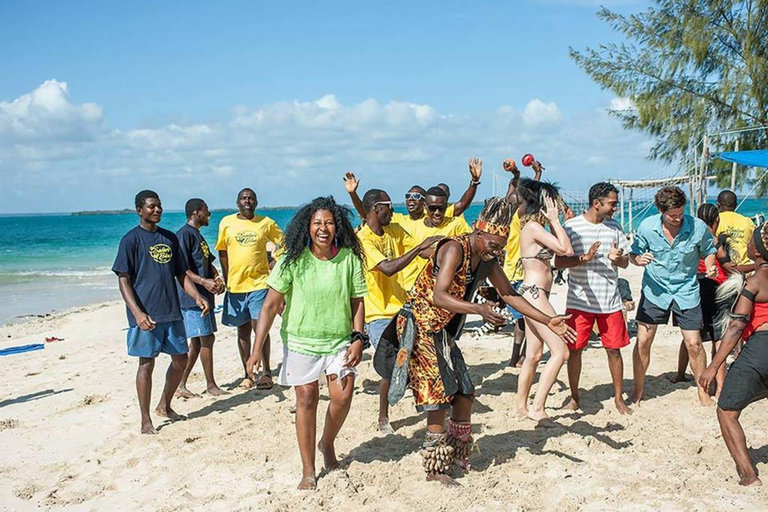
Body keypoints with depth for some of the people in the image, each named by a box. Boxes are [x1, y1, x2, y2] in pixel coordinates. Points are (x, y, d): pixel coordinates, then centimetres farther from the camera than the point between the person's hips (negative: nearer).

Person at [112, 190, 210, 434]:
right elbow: (124, 280, -9)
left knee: (180, 359, 11)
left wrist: (197, 296, 1)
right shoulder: (131, 239, -5)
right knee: (146, 363, 1)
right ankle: (146, 420, 13)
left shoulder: (170, 238, 13)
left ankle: (164, 406, 31)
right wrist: (137, 313, -20)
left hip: (172, 311, 6)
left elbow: (181, 274, 16)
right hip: (146, 314, -6)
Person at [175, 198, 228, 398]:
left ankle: (180, 385, 18)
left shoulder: (198, 235, 19)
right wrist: (204, 282, -26)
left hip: (203, 296, 10)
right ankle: (211, 385, 6)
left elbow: (208, 262, 24)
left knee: (197, 342, 11)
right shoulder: (184, 235, -12)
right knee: (206, 339, -5)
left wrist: (216, 277, 6)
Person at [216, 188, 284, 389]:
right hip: (235, 285, 3)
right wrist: (226, 279, 5)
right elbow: (222, 253, 10)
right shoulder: (227, 222, 4)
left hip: (259, 283, -2)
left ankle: (267, 372, 3)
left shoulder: (266, 223, 0)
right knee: (243, 331, 10)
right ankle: (247, 375, 20)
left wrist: (274, 265, -3)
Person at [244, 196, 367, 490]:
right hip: (301, 341, -1)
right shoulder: (293, 260, -11)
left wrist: (358, 338, -9)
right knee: (306, 399, 4)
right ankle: (308, 471, 19)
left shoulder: (349, 258, -7)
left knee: (343, 396, -6)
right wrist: (257, 348, -15)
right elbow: (271, 305, -11)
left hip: (340, 340, 1)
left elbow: (357, 301, 1)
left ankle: (327, 443, 27)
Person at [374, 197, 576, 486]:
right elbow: (438, 297, -35)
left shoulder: (488, 260, 4)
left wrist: (548, 321, 8)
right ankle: (435, 468, 6)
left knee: (464, 392, 10)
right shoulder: (455, 249, -23)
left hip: (442, 332, 8)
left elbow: (509, 295, 12)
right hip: (419, 326, -8)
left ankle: (458, 455, 29)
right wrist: (479, 310, -46)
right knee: (439, 395, -7)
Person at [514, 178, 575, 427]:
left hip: (533, 294, 10)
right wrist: (554, 220, -11)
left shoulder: (533, 226, 14)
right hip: (534, 293, -10)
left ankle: (522, 406, 23)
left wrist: (553, 222, 11)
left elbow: (561, 252, 15)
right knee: (560, 351, -9)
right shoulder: (534, 227, -14)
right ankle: (537, 408, -7)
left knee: (533, 355, 14)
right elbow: (566, 250, -19)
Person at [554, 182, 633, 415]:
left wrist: (617, 258, -11)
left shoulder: (614, 226, 8)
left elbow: (625, 262, 12)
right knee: (575, 349, 4)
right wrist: (584, 258, -23)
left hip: (610, 301, 3)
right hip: (579, 300, -3)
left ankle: (619, 398, 23)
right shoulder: (572, 226, -5)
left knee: (614, 349, 7)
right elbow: (558, 262, -8)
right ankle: (574, 397, 20)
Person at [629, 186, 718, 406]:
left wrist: (710, 266, -16)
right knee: (642, 342, 0)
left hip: (686, 291, 0)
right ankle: (638, 391, 19)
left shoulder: (698, 227, -14)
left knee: (694, 344, 2)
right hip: (655, 290, 1)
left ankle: (703, 392, 24)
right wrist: (639, 259, -25)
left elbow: (708, 250, 4)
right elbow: (634, 253, -2)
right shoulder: (647, 227, -13)